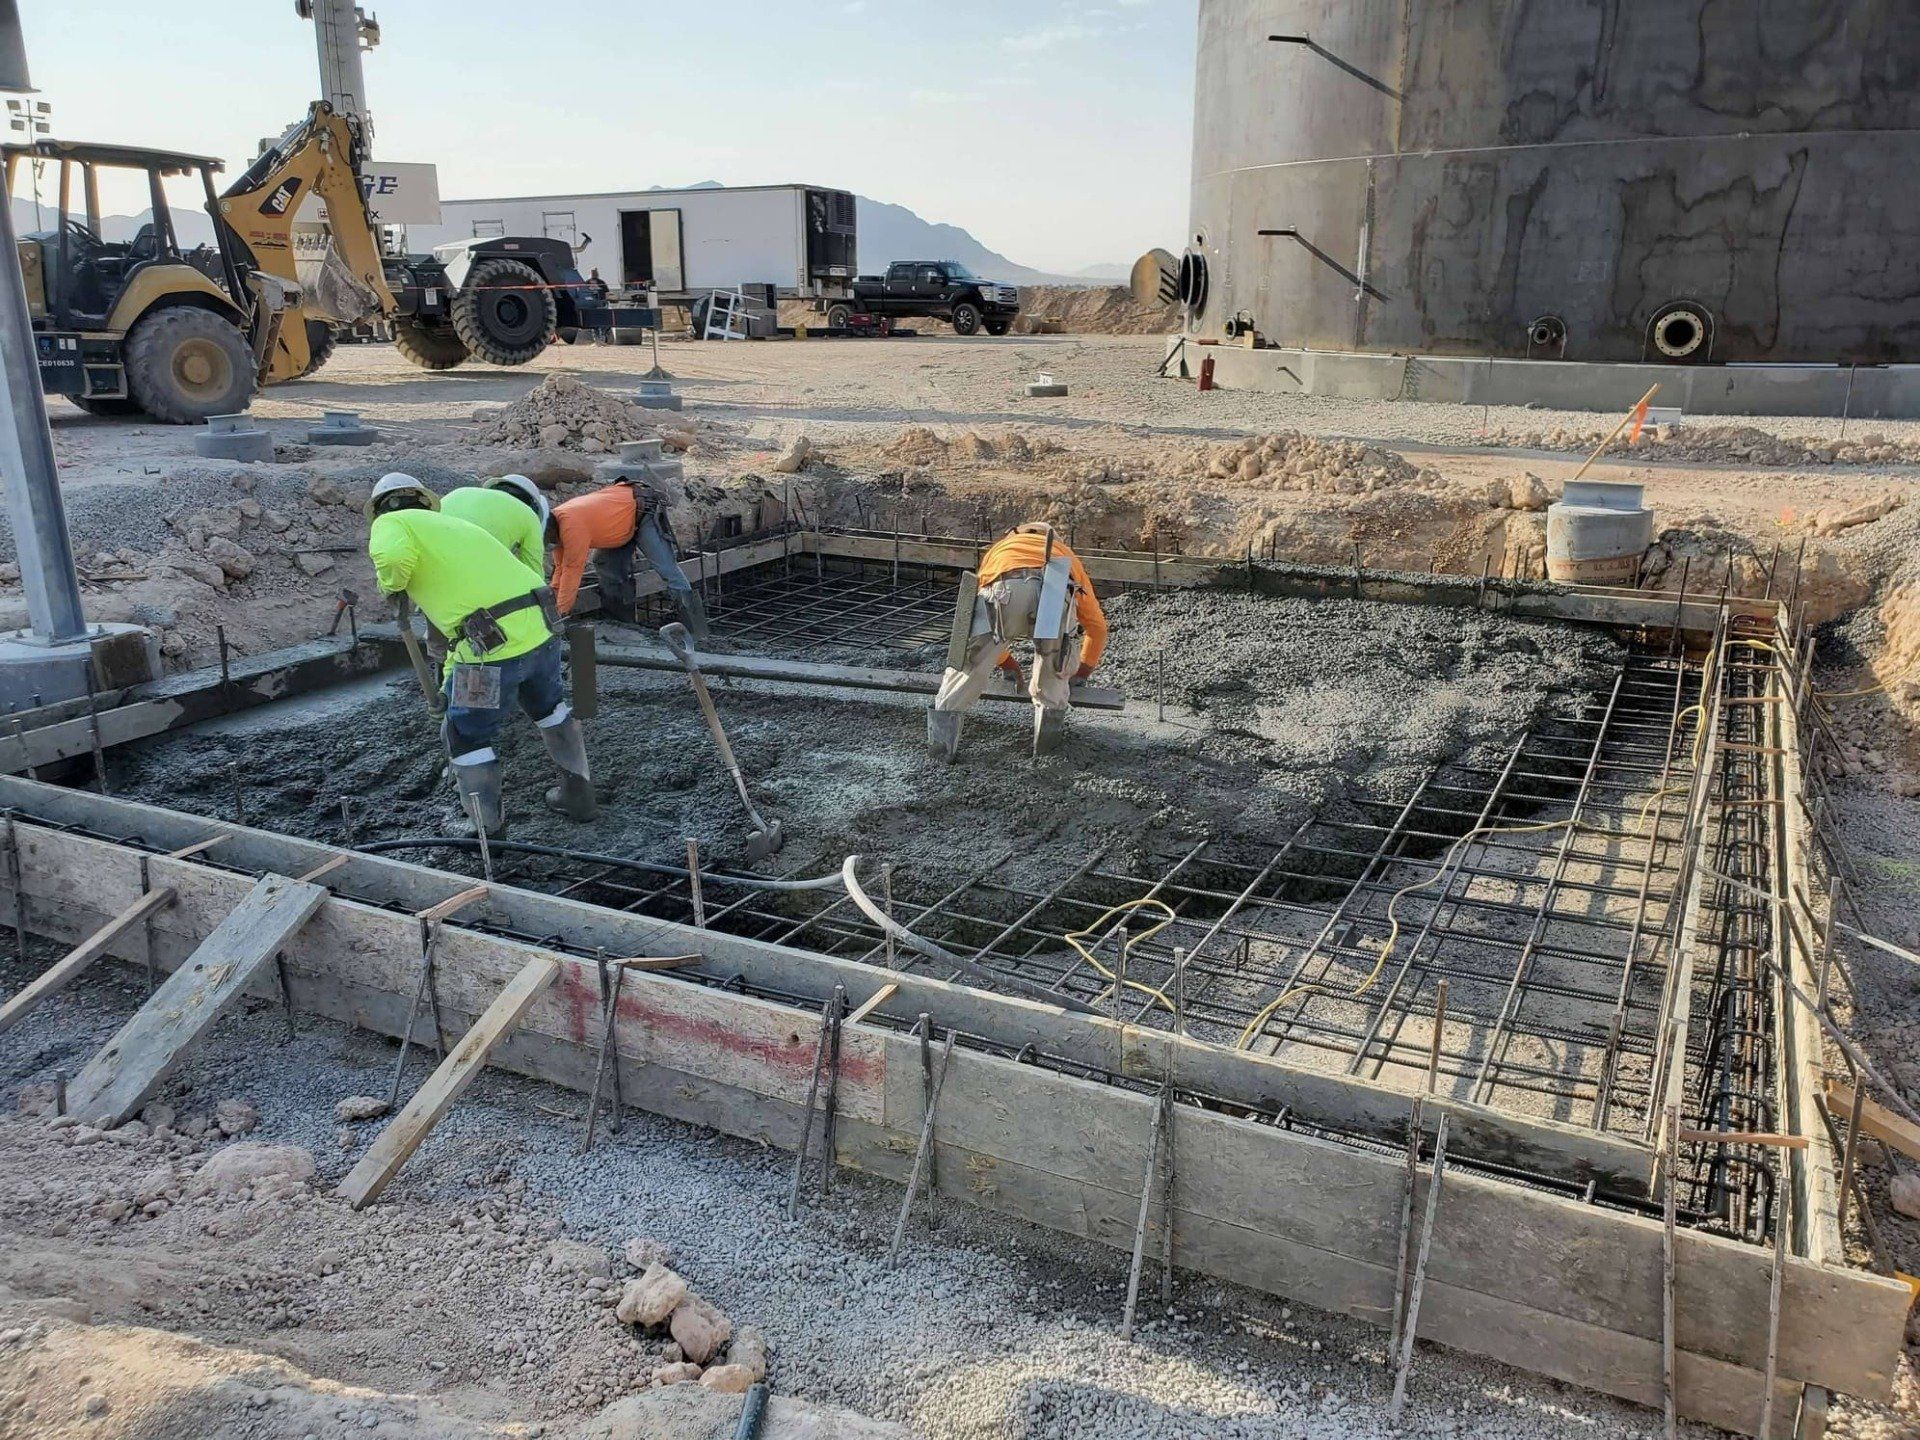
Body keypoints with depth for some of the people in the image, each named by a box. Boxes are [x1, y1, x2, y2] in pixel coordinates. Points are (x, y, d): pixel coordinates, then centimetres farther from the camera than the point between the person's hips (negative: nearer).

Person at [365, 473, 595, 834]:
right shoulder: (453, 522, 28)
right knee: (549, 708, 32)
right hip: (542, 630, 7)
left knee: (466, 738, 15)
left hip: (493, 647, -7)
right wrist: (450, 679, 43)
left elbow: (392, 557, -18)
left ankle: (489, 831, 24)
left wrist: (389, 584, 5)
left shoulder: (391, 523, 7)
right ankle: (578, 794, 43)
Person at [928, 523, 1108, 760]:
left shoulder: (997, 549, 48)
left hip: (1003, 589, 0)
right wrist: (1082, 671, 60)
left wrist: (1006, 662, 64)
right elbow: (1097, 625, 46)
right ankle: (1049, 730, 26)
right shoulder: (1066, 554, 45)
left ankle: (941, 737, 14)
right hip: (1053, 589, 0)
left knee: (970, 661, 14)